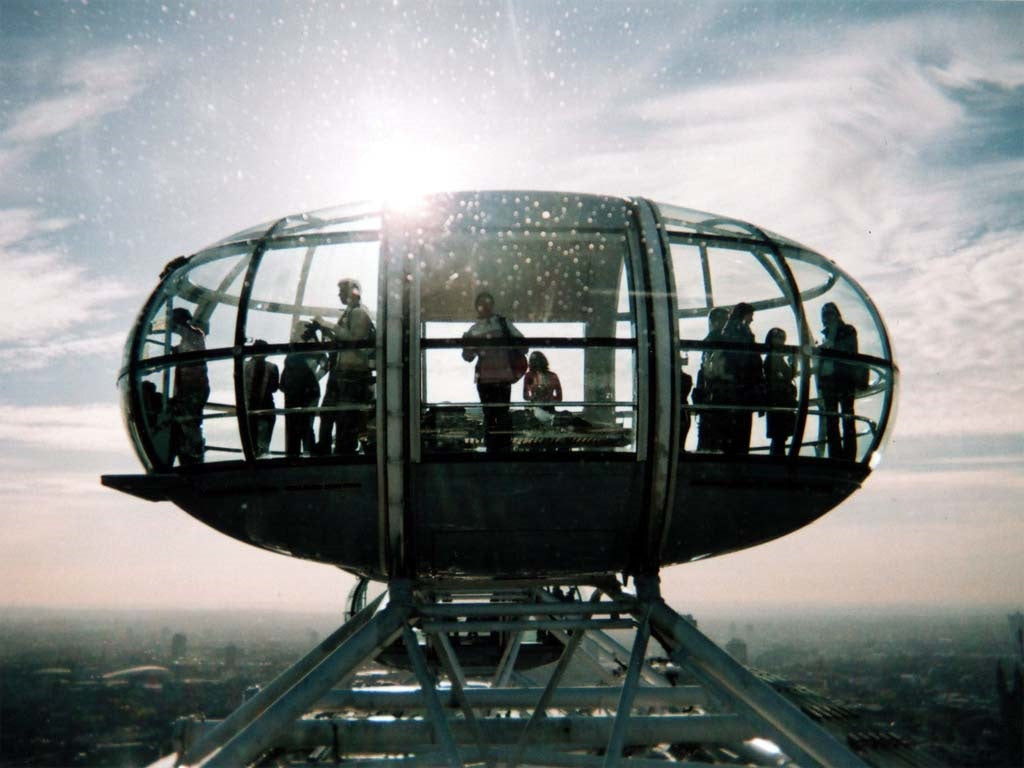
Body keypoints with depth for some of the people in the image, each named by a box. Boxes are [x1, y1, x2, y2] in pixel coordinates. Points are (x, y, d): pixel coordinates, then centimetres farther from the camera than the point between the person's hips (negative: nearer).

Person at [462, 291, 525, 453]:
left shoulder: (503, 323, 2)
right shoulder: (474, 329, 9)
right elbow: (468, 357, 9)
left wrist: (516, 358, -7)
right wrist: (467, 345, -10)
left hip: (503, 377, -3)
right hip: (484, 378, 3)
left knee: (502, 414, -4)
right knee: (488, 415, 8)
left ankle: (505, 448, 0)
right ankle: (491, 449, 15)